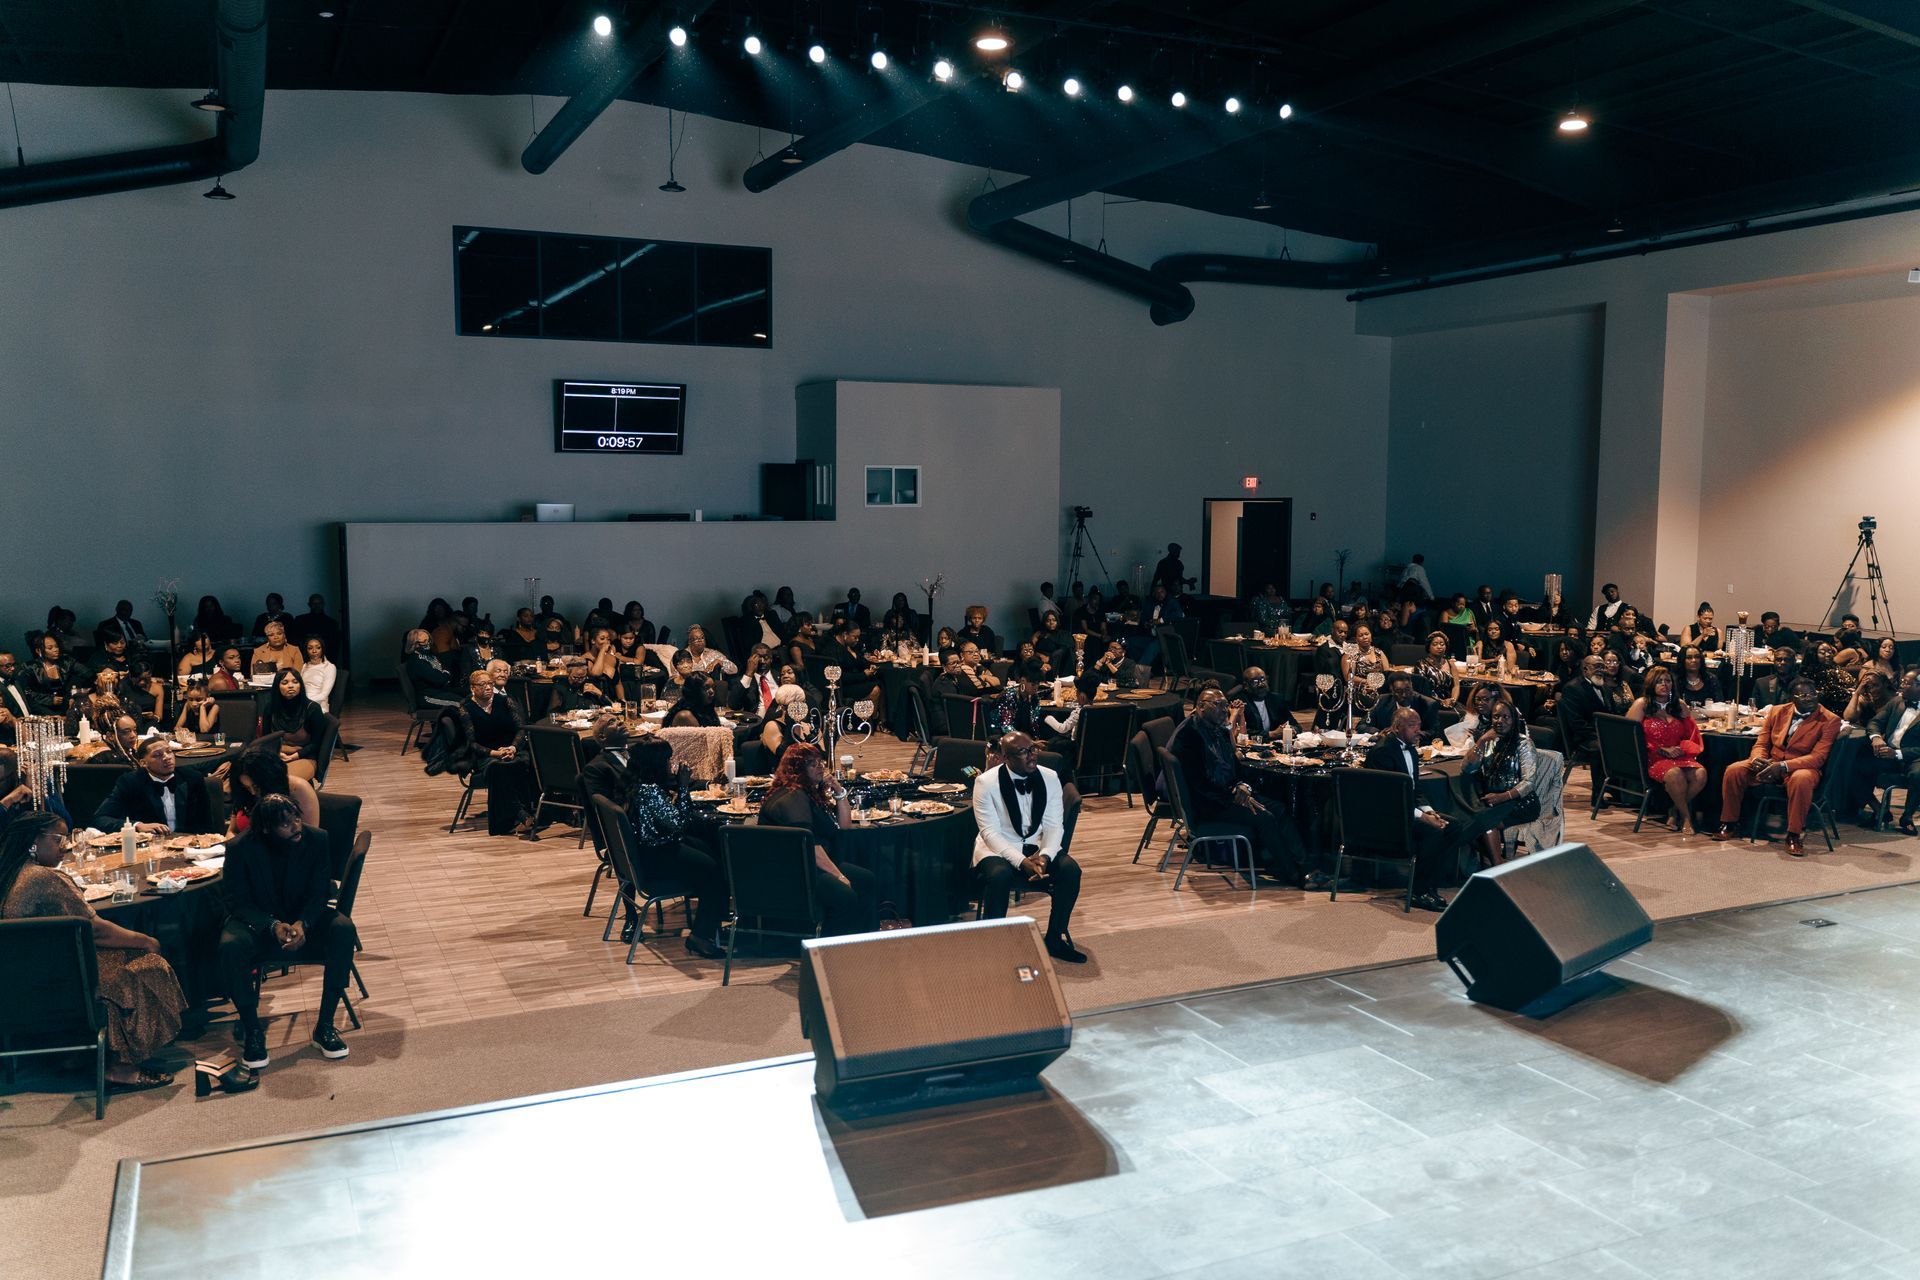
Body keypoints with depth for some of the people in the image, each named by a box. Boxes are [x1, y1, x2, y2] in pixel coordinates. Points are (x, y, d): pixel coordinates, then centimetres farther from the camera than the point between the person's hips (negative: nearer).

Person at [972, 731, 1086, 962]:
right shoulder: (986, 782, -14)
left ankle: (1054, 940, -5)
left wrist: (1045, 856, -24)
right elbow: (990, 832, -17)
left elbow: (1054, 825, -3)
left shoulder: (1050, 778, -3)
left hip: (1037, 847, 4)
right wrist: (1022, 862, -29)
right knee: (1000, 876, -36)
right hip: (998, 849, -4)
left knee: (1070, 870, -23)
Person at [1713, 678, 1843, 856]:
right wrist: (1757, 759, -14)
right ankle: (1727, 825, -5)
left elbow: (1817, 757, -14)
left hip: (1801, 768, -4)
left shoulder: (1830, 721, -4)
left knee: (1801, 780, -40)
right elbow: (1761, 744, 12)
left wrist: (1783, 766, -27)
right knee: (1733, 771, -20)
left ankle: (1794, 836, -25)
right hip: (1769, 764, 4)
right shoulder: (1777, 712, 10)